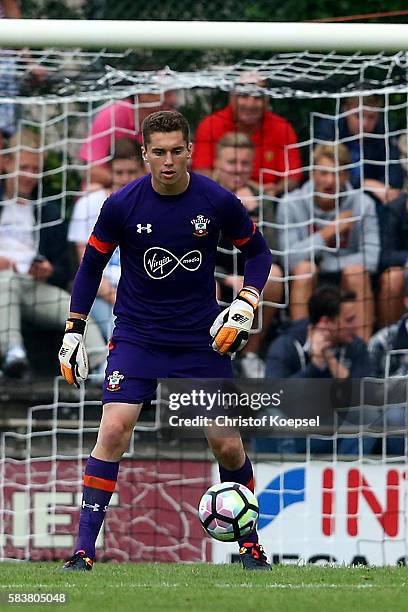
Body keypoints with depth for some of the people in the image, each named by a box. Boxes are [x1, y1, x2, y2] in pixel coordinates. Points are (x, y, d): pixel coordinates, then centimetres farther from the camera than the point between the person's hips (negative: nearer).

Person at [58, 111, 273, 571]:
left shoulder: (218, 202, -10)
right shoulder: (121, 205, -11)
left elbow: (257, 252, 7)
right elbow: (92, 264, 4)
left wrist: (245, 307, -7)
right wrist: (73, 331, 2)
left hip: (202, 339, 1)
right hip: (137, 336, -1)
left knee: (227, 446, -1)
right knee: (113, 431, -17)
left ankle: (249, 542, 21)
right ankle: (83, 550, -13)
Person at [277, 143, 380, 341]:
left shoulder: (363, 204, -7)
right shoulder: (290, 204, -8)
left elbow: (370, 258, -16)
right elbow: (291, 257, -18)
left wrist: (323, 265, -18)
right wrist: (329, 231, -21)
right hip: (307, 285, 0)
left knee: (357, 271, -30)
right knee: (305, 268, -30)